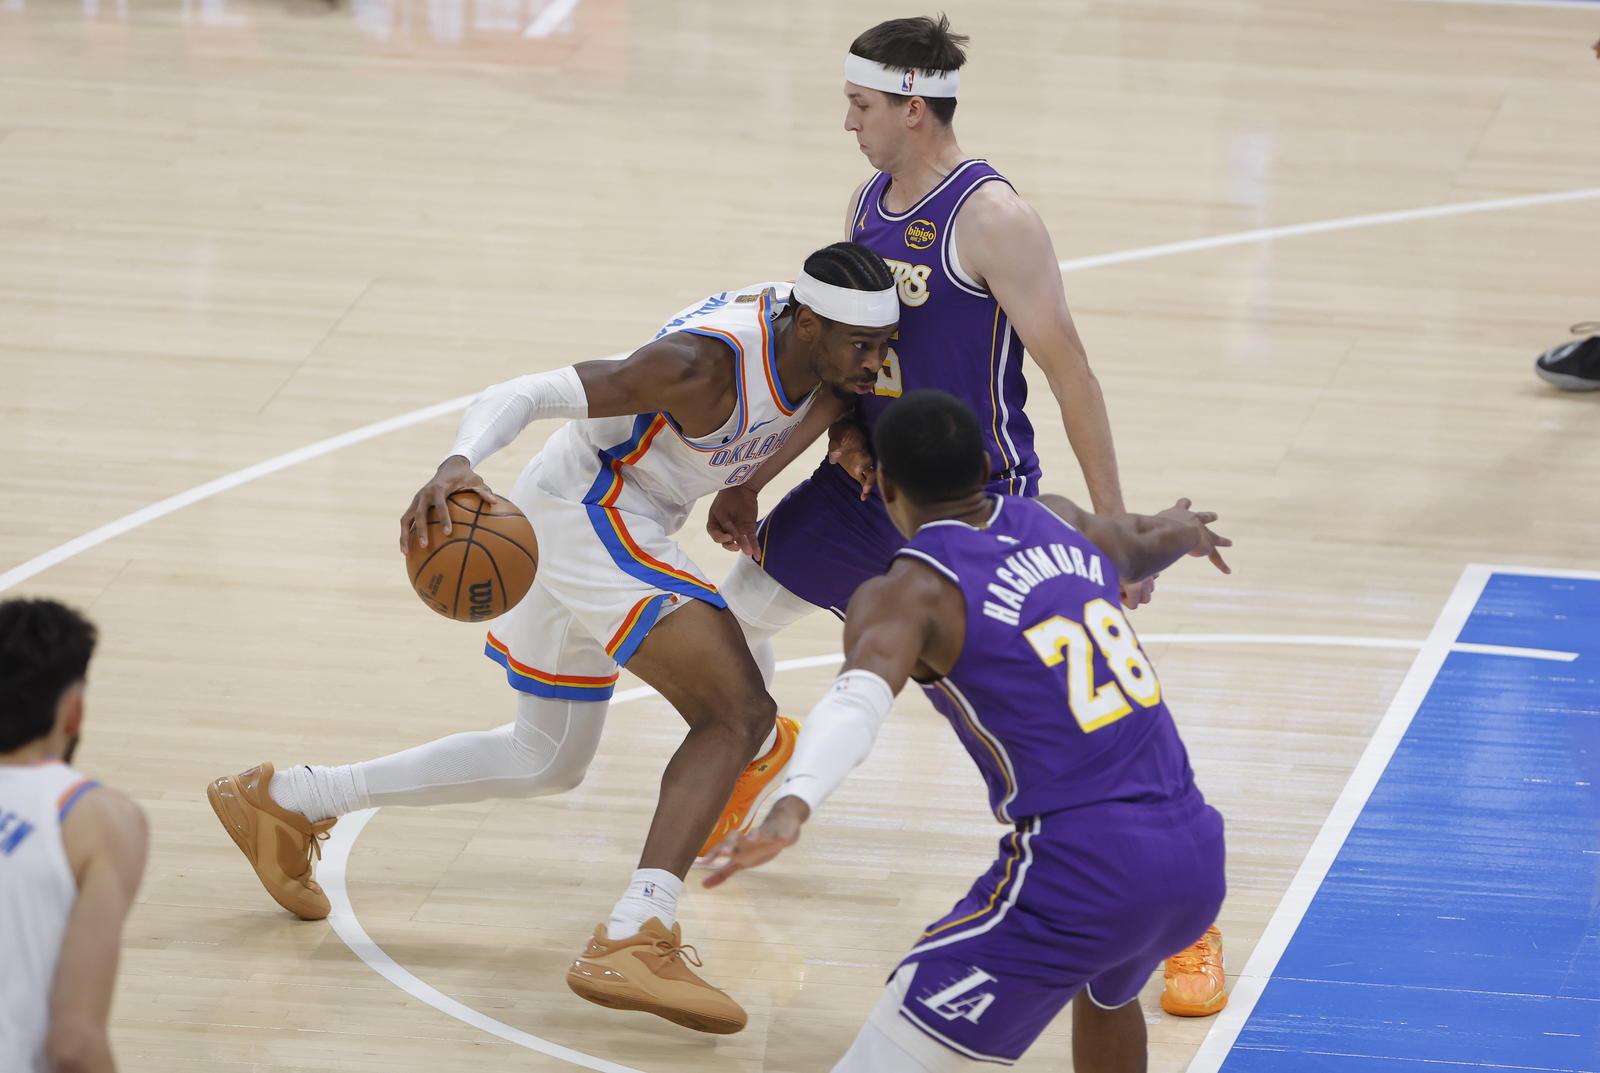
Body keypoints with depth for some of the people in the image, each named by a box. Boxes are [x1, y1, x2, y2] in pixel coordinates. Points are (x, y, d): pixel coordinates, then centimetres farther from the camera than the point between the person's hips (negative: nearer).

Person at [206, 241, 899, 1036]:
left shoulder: (817, 346, -4)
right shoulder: (705, 364, -29)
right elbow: (526, 395, -33)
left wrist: (839, 417, 6)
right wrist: (458, 464, -48)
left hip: (568, 520, 10)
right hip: (595, 515, -10)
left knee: (546, 762, 25)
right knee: (740, 714, -25)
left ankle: (286, 803, 33)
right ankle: (632, 942, -35)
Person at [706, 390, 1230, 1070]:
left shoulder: (907, 595, -3)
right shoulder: (1058, 524, 16)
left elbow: (858, 700, -25)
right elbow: (1145, 543, 41)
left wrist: (792, 808, -42)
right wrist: (1180, 529, 66)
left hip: (1077, 874, -7)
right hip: (1195, 857, 7)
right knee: (1104, 987, 41)